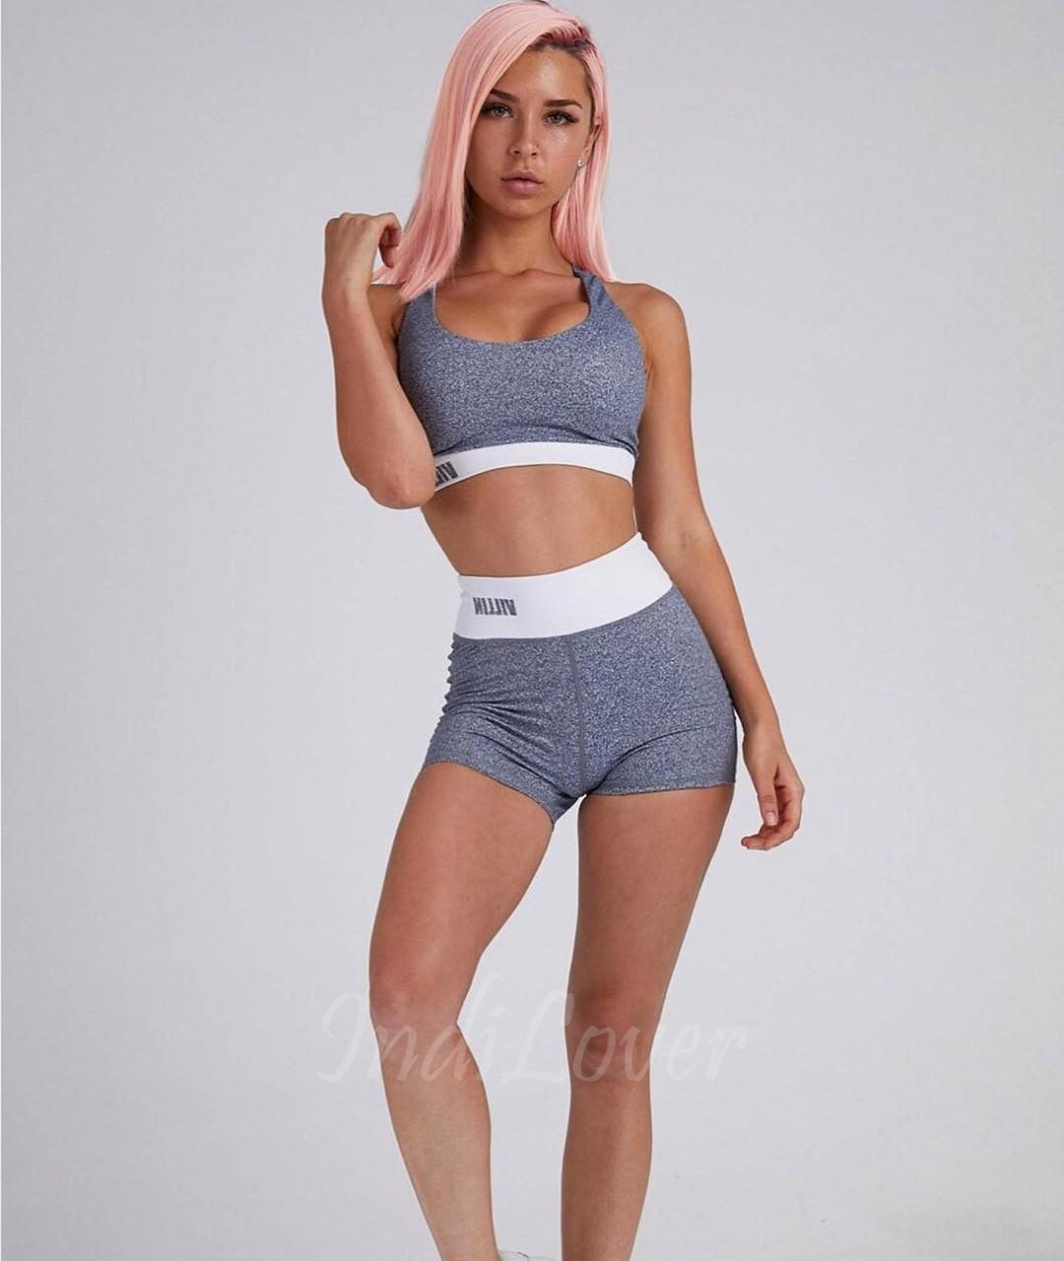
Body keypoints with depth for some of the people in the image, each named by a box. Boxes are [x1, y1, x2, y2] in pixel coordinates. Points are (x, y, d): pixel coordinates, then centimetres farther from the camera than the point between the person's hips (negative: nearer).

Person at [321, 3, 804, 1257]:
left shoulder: (641, 318, 11)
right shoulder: (393, 304, 9)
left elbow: (679, 529, 10)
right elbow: (395, 475, -10)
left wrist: (762, 716, 5)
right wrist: (344, 293, -2)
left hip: (663, 677, 1)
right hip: (501, 695, -1)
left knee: (614, 1037, 3)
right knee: (408, 992, -20)